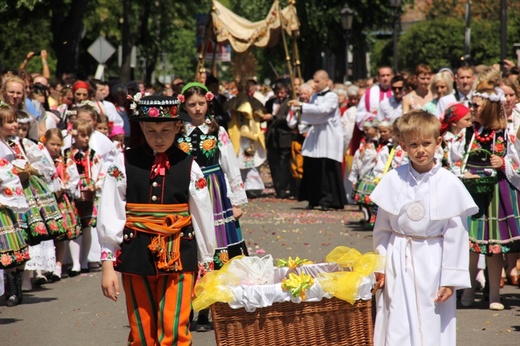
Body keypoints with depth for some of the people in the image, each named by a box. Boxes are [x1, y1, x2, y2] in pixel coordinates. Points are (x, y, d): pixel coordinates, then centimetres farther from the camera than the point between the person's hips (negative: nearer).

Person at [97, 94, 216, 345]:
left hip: (178, 258, 0)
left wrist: (206, 265, 9)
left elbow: (203, 218, 6)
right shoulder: (124, 163, -2)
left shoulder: (188, 167, 0)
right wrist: (108, 264, -5)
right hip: (136, 257, 1)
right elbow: (109, 215, -3)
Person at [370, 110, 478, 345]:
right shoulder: (393, 180, -1)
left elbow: (455, 235, -5)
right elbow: (382, 228, 8)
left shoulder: (450, 185, -7)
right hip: (398, 264, 2)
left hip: (433, 265, -1)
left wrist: (451, 279, -6)